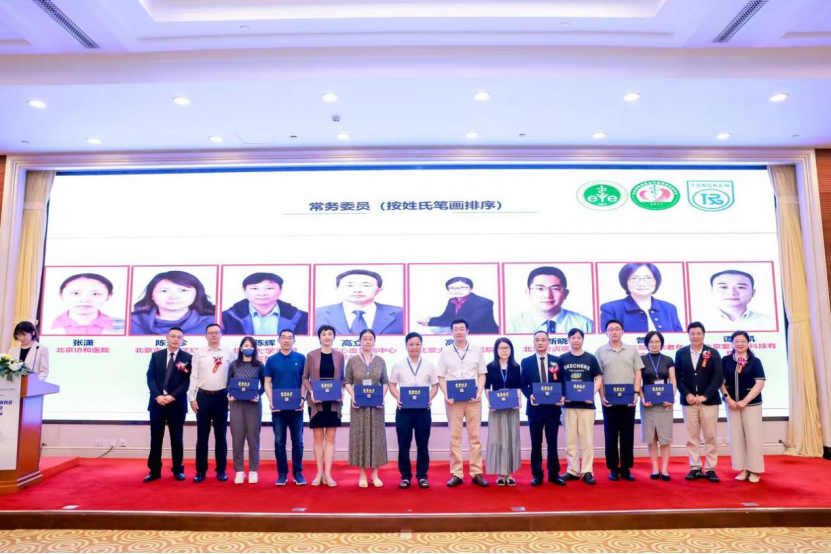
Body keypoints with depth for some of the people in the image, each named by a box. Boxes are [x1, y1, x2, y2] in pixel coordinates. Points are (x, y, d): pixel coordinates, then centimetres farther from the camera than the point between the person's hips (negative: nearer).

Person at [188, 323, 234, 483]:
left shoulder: (228, 353, 2)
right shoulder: (199, 353, 3)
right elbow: (194, 376, 3)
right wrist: (192, 398, -2)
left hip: (222, 397, 0)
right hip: (203, 396, 0)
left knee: (220, 435, 7)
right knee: (202, 435, 5)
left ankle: (221, 470, 16)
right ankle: (201, 471, 14)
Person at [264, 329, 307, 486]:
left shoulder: (301, 358, 3)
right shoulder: (272, 360, 4)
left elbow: (304, 380, 4)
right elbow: (267, 383, 4)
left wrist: (303, 398, -10)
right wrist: (271, 401, -9)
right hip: (278, 407, 0)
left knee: (298, 441, 4)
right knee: (279, 441, 5)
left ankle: (298, 473, 14)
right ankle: (282, 473, 15)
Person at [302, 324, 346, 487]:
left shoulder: (339, 356, 5)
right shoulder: (311, 355, 1)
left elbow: (342, 378, 9)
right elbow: (305, 377, 3)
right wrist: (311, 391, -13)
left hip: (334, 401, 1)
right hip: (317, 401, -1)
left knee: (330, 437, 2)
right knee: (318, 437, 5)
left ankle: (327, 474, 7)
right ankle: (319, 473, 14)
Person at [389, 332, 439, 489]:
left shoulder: (429, 365, 7)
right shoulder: (399, 365, 7)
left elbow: (435, 385, 7)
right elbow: (392, 385, 7)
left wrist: (430, 398, -10)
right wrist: (398, 398, -10)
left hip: (423, 409, 0)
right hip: (404, 408, 0)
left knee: (422, 444, 5)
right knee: (403, 444, 4)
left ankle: (422, 476, 16)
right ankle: (405, 476, 15)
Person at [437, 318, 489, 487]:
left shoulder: (477, 350, 6)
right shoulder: (445, 352, 6)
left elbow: (482, 374, 6)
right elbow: (441, 377, 5)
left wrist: (479, 393, -8)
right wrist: (446, 395, -9)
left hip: (473, 399, 0)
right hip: (453, 399, 0)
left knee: (475, 436, 2)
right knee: (455, 437, 3)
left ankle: (477, 473, 9)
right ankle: (456, 474, 9)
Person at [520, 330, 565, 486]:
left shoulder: (557, 361, 6)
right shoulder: (526, 362, 4)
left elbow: (562, 382, 6)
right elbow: (523, 384, 2)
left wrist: (562, 396, -11)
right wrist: (529, 396, -15)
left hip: (553, 407, 1)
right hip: (535, 407, 0)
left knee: (552, 441, 9)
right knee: (536, 443, 7)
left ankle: (554, 474, 18)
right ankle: (537, 474, 16)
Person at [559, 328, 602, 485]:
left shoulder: (591, 358, 4)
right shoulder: (562, 359, 5)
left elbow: (598, 379, 5)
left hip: (587, 404, -1)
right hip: (569, 404, 1)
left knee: (587, 439, 3)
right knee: (570, 439, 7)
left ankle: (587, 471, 10)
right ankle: (572, 470, 16)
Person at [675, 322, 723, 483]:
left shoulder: (713, 353, 1)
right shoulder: (681, 353, 6)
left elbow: (719, 377, -5)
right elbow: (677, 376, 4)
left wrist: (705, 396, -14)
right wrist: (686, 394, -9)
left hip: (709, 401, -1)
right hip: (688, 401, 1)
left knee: (710, 437, 3)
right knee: (692, 437, 5)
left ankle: (710, 469, 12)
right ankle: (695, 468, 12)